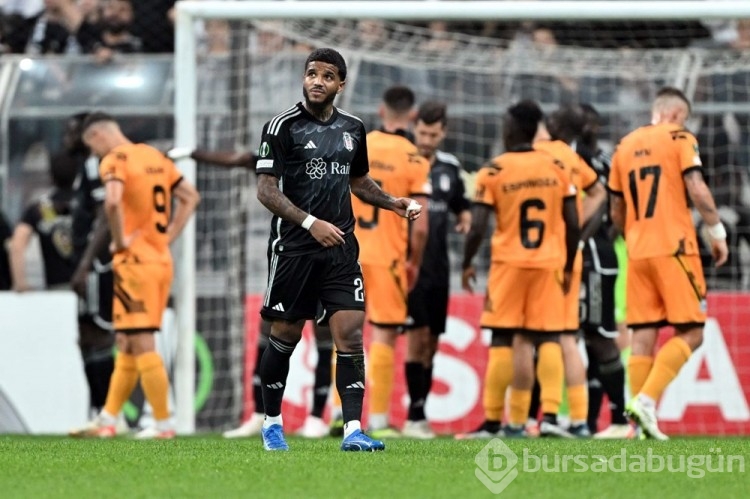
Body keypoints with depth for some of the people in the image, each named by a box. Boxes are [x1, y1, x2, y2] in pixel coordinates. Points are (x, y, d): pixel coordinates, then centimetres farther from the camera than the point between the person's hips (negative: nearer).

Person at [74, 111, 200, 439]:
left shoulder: (114, 160, -10)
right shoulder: (155, 157, 14)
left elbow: (112, 202, -29)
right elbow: (190, 197, 20)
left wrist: (120, 240, -15)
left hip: (135, 261, -8)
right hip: (162, 260, 8)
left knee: (141, 344, -5)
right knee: (127, 344, 14)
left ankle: (163, 424, -5)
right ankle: (107, 421, 18)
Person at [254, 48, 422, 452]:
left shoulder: (352, 129, 10)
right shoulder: (283, 127, -7)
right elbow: (266, 190, -11)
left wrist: (394, 203, 9)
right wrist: (311, 223, -22)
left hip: (340, 248, 4)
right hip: (293, 247, -4)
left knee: (350, 333, -8)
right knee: (285, 337, 6)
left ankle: (353, 430, -11)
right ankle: (272, 423, 23)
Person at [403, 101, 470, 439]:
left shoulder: (450, 167, 10)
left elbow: (461, 206, 25)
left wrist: (466, 220, 2)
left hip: (438, 268, 6)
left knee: (431, 343, 8)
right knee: (418, 335, -14)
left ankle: (420, 415, 14)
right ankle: (415, 416, -11)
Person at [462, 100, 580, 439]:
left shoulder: (493, 172, -6)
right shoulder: (557, 169, 3)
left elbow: (477, 228, -9)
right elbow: (573, 225, 3)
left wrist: (467, 265, 6)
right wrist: (568, 267, 14)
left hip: (509, 262, -2)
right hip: (550, 262, 2)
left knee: (505, 340, 5)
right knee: (548, 339, 4)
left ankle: (515, 421, 3)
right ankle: (549, 414, -10)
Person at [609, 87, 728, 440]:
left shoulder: (625, 146, 16)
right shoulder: (679, 138, -1)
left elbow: (617, 212, 20)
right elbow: (696, 189, -12)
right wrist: (717, 232, -4)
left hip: (638, 251, 6)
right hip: (674, 248, -6)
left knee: (643, 335, 5)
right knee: (690, 333, -1)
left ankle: (643, 422, -1)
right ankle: (647, 399, -18)